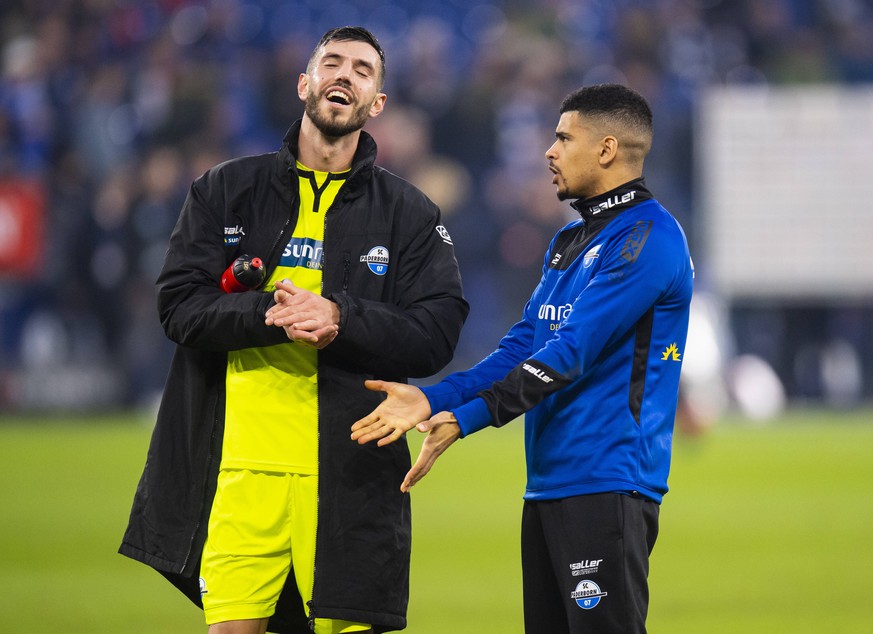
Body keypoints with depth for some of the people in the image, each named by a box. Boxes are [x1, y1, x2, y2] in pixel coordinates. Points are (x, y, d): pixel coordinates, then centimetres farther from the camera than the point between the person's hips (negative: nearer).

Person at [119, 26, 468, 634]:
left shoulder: (411, 214, 9)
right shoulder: (226, 190, 11)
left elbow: (435, 337, -1)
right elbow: (178, 303, 1)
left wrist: (341, 319, -17)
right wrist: (273, 316, -15)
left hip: (349, 477, 0)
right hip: (238, 465, 0)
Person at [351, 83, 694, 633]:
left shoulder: (647, 238, -12)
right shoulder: (568, 242, 20)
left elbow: (570, 354, -18)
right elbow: (523, 347, 16)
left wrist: (464, 420, -20)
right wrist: (432, 400, 2)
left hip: (607, 485, -9)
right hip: (547, 485, 9)